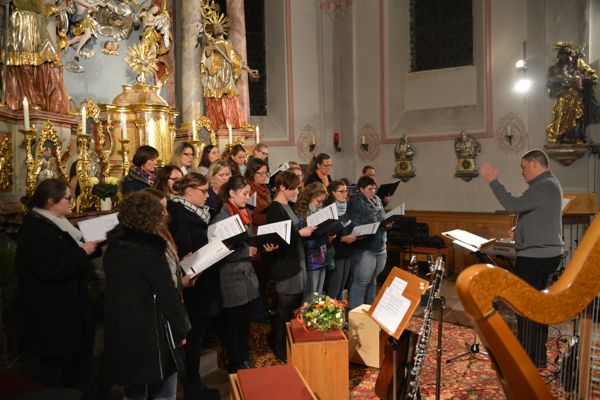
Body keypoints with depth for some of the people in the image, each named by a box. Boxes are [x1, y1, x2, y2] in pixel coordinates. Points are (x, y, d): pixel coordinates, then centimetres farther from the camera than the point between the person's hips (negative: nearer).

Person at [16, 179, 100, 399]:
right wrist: (83, 252, -20)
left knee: (81, 361, 18)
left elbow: (68, 255, 21)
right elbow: (51, 267, -29)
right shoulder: (36, 229, -20)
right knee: (56, 367, 4)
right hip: (52, 315, -10)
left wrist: (89, 246, 4)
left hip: (65, 310, 10)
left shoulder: (56, 224, 12)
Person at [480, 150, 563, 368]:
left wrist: (493, 180, -21)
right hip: (545, 254, 11)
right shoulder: (550, 184, 16)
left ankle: (529, 360, 6)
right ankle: (538, 356, 28)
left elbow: (512, 205, -27)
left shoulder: (543, 187, -18)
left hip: (535, 257, -11)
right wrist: (522, 229, 10)